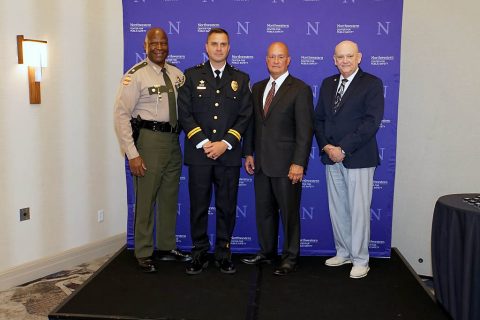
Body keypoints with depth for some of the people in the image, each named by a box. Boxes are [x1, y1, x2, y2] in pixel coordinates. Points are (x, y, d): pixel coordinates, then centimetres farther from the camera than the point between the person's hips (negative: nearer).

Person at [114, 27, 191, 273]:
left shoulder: (176, 74, 7)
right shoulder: (136, 75, -10)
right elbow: (121, 114, -13)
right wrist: (132, 153, -17)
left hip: (173, 140, 6)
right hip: (149, 139, -6)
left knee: (170, 197, 15)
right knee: (146, 199, 2)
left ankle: (166, 248, 32)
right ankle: (144, 254, 19)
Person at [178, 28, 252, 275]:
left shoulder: (241, 78, 10)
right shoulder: (191, 76, 7)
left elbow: (245, 115, 3)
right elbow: (184, 113, 0)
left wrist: (225, 143, -9)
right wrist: (204, 143, -11)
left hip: (229, 154, 1)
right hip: (199, 153, -1)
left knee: (227, 207, 6)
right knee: (198, 206, 6)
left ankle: (223, 253, 19)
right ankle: (199, 253, 19)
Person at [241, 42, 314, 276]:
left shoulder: (300, 89, -7)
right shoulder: (257, 88, 12)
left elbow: (305, 130, -11)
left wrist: (298, 163, -17)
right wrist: (248, 153, 8)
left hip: (286, 165, -6)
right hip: (261, 163, 6)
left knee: (289, 213, 5)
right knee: (263, 210, 15)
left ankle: (290, 258, 20)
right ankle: (266, 251, 31)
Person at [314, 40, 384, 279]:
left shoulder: (372, 84, -4)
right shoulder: (328, 84, 13)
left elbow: (371, 122, -13)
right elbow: (319, 118, 11)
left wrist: (343, 149, -16)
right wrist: (326, 146, -5)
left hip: (358, 158, -5)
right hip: (332, 157, 5)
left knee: (359, 210, 1)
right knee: (337, 209, 12)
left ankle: (360, 260, 14)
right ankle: (343, 253, 27)